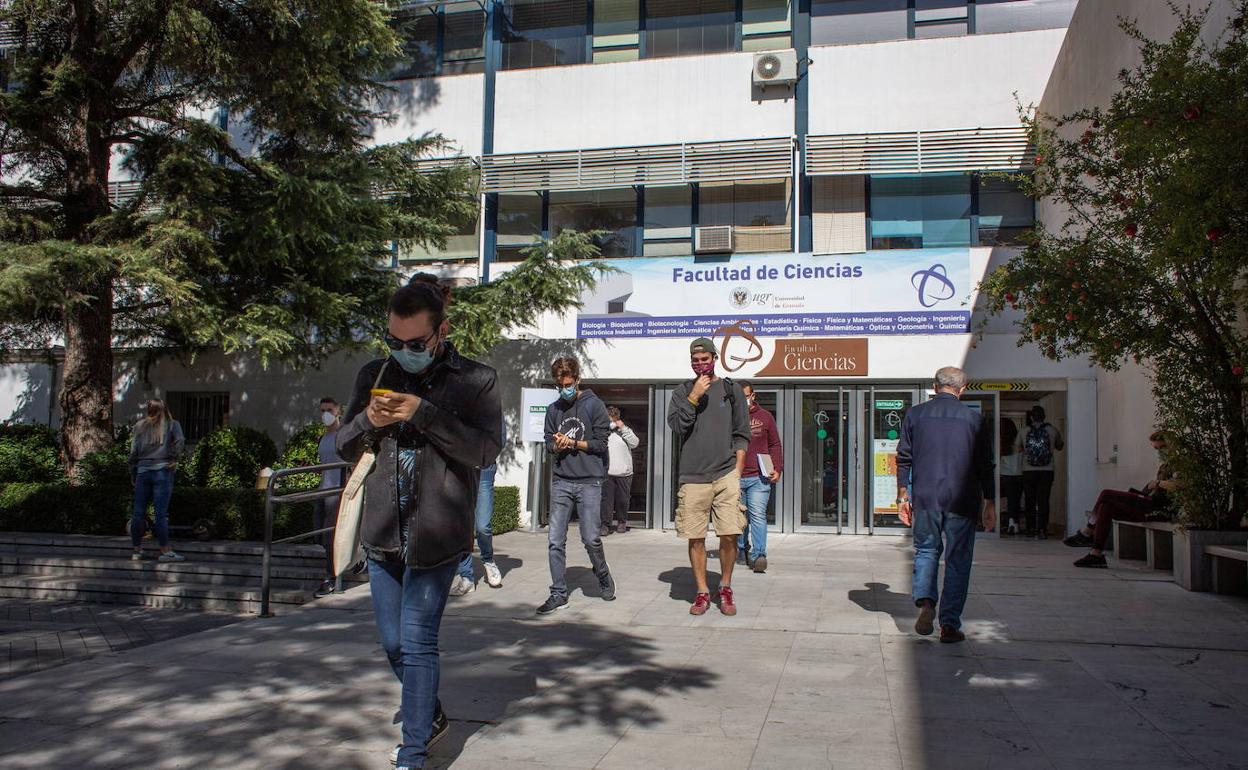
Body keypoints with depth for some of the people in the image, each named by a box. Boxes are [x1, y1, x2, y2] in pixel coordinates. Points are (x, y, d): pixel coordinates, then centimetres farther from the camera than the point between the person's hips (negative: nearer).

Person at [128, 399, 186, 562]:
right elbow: (180, 440, -13)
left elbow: (133, 451, 8)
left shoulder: (139, 426, 11)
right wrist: (174, 459, -3)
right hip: (162, 471, -3)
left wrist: (133, 475, 12)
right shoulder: (172, 424, 5)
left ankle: (137, 550, 15)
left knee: (138, 512, 8)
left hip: (142, 471, 3)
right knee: (161, 512, -5)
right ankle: (165, 551, -5)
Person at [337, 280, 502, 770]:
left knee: (417, 642, -6)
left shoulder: (476, 380, -3)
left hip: (436, 533, -5)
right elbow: (345, 446, 14)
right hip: (383, 531, 5)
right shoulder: (375, 376, 9)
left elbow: (486, 450, -12)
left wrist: (423, 413, -20)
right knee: (393, 644, 14)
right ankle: (430, 716, 38)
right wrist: (368, 421, -9)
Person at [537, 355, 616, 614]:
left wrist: (572, 442, -12)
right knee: (556, 540, 0)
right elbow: (549, 444, 14)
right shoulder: (554, 410, 12)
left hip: (589, 481, -4)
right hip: (561, 481, 4)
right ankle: (558, 594, 8)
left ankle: (603, 575, 24)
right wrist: (557, 445, -8)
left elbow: (601, 443, -4)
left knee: (591, 539, -4)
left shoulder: (594, 405, -1)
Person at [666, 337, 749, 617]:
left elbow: (742, 434, 8)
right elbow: (676, 426, -2)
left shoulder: (731, 390, 9)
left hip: (726, 475, -1)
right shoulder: (683, 391, 11)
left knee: (729, 536, -6)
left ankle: (725, 588, 13)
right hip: (692, 476, 1)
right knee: (695, 538, 2)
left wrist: (737, 473, 0)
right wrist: (694, 398, -11)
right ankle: (702, 592, 14)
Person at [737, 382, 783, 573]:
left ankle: (758, 555, -14)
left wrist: (777, 469, 2)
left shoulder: (765, 417, 9)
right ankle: (742, 550, 23)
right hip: (734, 477, 2)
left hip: (758, 477, -2)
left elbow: (775, 445, 14)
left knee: (758, 515, -10)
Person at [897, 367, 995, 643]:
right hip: (962, 501, -1)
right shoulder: (973, 418, 3)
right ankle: (950, 624, 6)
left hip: (925, 497, 1)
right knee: (958, 559, 7)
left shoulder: (915, 414, 4)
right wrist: (989, 503, 9)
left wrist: (903, 496, 9)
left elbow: (903, 459, 4)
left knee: (925, 550, 15)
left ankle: (925, 602, -8)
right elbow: (985, 465, 4)